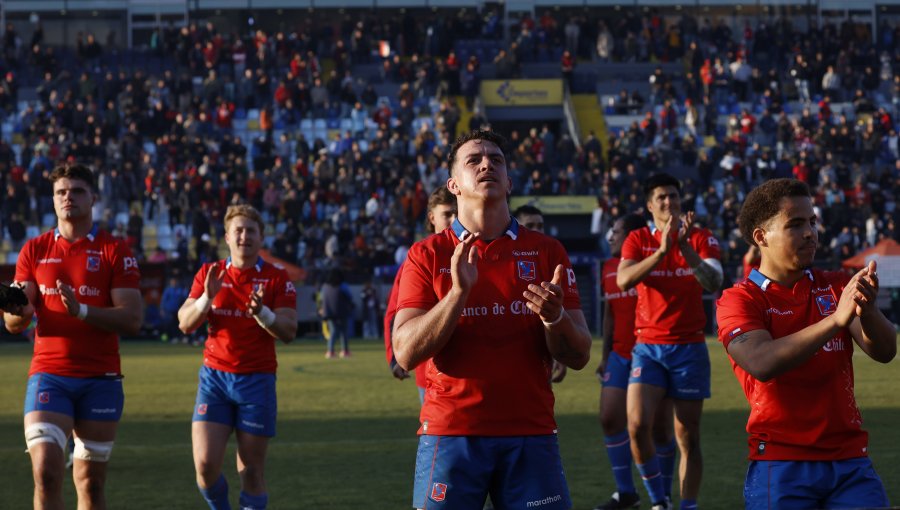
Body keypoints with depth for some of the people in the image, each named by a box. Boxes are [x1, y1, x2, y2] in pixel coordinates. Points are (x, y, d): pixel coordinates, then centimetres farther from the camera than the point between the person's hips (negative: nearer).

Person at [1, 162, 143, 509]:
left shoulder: (115, 250, 2)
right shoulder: (34, 250, 8)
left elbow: (132, 320, -7)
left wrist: (81, 310, -22)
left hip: (100, 379, 0)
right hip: (48, 374, 1)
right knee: (46, 473, -15)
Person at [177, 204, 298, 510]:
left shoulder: (277, 278, 0)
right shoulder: (209, 273, 7)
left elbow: (288, 332, -7)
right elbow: (185, 324, 2)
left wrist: (261, 312, -25)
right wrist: (207, 298, -16)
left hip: (257, 381, -1)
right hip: (215, 377, 1)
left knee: (251, 471, -1)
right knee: (205, 464, -9)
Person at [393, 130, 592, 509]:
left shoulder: (547, 252, 8)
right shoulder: (426, 254, 4)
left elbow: (578, 357, 5)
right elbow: (406, 353, -6)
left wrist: (554, 316, -16)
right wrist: (458, 292, -17)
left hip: (530, 435, 1)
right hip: (450, 432, -1)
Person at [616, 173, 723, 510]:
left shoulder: (701, 239, 1)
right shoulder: (638, 240, 3)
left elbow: (713, 283, -15)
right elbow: (623, 280, -15)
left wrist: (686, 248, -30)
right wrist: (662, 251, -28)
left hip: (689, 346, 0)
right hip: (648, 346, 0)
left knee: (688, 437, 2)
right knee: (638, 425, -15)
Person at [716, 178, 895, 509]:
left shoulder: (837, 286, 10)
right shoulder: (739, 300, -2)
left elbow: (884, 351, -3)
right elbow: (761, 363, -21)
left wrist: (867, 310, -26)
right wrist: (836, 319, -30)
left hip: (850, 460, 3)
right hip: (781, 466, -3)